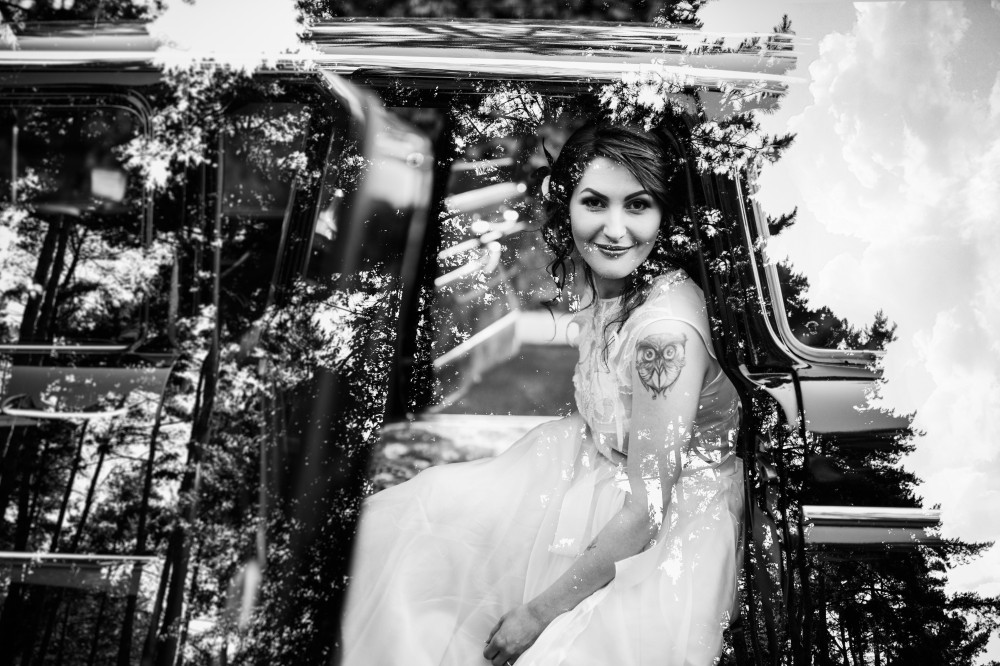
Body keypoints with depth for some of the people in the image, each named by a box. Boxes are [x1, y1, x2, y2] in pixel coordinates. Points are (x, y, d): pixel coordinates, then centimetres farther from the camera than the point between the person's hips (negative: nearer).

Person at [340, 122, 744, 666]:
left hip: (670, 525, -7)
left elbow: (646, 510, -26)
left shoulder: (667, 326, -32)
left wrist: (540, 611, -19)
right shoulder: (608, 279, -8)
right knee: (405, 514, 5)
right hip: (599, 465, 8)